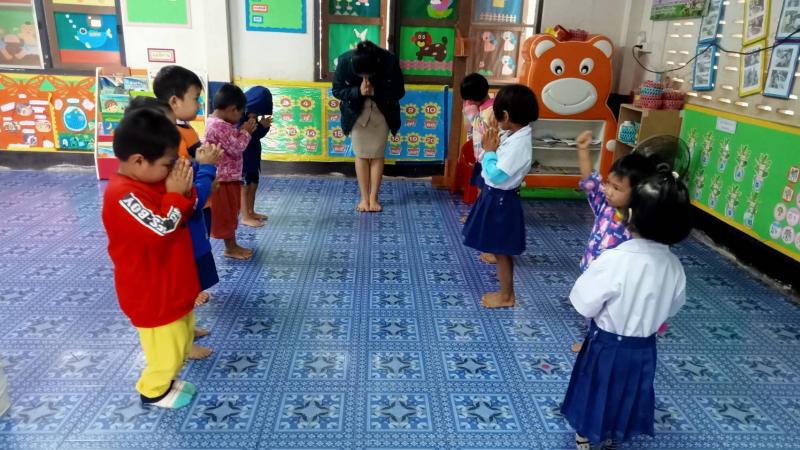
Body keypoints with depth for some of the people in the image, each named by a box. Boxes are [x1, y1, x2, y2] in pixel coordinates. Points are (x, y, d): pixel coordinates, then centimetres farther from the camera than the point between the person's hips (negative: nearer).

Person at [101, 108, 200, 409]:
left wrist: (185, 191, -11)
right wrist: (175, 195, -24)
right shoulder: (123, 195, -28)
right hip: (152, 294, -9)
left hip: (173, 285, 9)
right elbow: (161, 231, -33)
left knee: (181, 339, 23)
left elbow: (184, 217, 8)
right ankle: (153, 390, 32)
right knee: (166, 347, 9)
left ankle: (166, 380, 42)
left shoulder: (152, 181, 1)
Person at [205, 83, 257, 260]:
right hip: (224, 178, -10)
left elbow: (232, 142, 16)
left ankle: (232, 245, 28)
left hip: (228, 176, 10)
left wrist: (242, 131, 4)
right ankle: (230, 248, 14)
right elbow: (236, 148, -23)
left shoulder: (216, 122, 9)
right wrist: (246, 132, -11)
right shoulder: (220, 126, -23)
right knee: (226, 213, 2)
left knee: (230, 212, 17)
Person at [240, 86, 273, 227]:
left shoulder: (252, 116, 5)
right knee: (244, 187, -2)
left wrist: (264, 125, -9)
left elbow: (257, 135, 11)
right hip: (242, 156, -9)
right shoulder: (241, 116, -22)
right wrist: (261, 125, -26)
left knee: (253, 184, 17)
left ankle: (251, 212, 30)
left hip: (252, 155, 9)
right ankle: (245, 217, 6)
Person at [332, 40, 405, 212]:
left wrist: (375, 92, -30)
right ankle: (364, 198, 12)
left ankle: (373, 198, 12)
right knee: (361, 155, 3)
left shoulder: (389, 61, -25)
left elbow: (398, 91, -15)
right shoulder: (345, 61, -23)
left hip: (381, 113, 0)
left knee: (377, 155, 2)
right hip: (357, 113, 0)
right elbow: (337, 90, -12)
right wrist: (358, 92, -29)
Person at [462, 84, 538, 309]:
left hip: (501, 200, -10)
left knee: (502, 251, 4)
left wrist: (489, 151, -16)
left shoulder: (518, 144, -26)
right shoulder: (513, 135, 3)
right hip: (495, 196, 10)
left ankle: (506, 296, 20)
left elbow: (496, 176, -26)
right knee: (499, 250, 19)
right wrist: (492, 145, -1)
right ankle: (505, 291, 32)